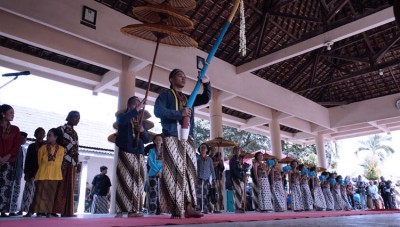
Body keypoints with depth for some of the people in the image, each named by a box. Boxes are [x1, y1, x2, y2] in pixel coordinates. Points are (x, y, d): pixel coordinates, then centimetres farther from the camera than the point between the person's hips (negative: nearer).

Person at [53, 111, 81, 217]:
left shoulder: (74, 133, 19)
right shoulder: (61, 129, 0)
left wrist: (77, 163, 14)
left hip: (71, 164, 7)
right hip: (62, 162, -7)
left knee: (69, 187, 6)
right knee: (60, 186, -8)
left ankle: (67, 211, 10)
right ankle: (55, 210, -2)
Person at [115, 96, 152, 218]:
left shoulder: (141, 121, 20)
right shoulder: (123, 116, 8)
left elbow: (148, 139, 13)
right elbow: (122, 120, -19)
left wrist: (143, 131, -7)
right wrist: (137, 109, -21)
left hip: (139, 154, 5)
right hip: (126, 153, -4)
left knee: (137, 181, -1)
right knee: (124, 180, -10)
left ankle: (133, 210, 1)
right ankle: (120, 210, -9)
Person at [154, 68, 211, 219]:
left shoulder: (188, 98, 25)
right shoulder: (165, 95, 7)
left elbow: (206, 98, 20)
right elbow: (158, 111, -10)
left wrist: (206, 84, 2)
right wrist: (180, 113, -13)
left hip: (188, 140, 6)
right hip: (172, 138, -6)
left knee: (189, 172, -1)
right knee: (174, 172, -10)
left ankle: (189, 208, 0)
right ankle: (175, 209, -8)